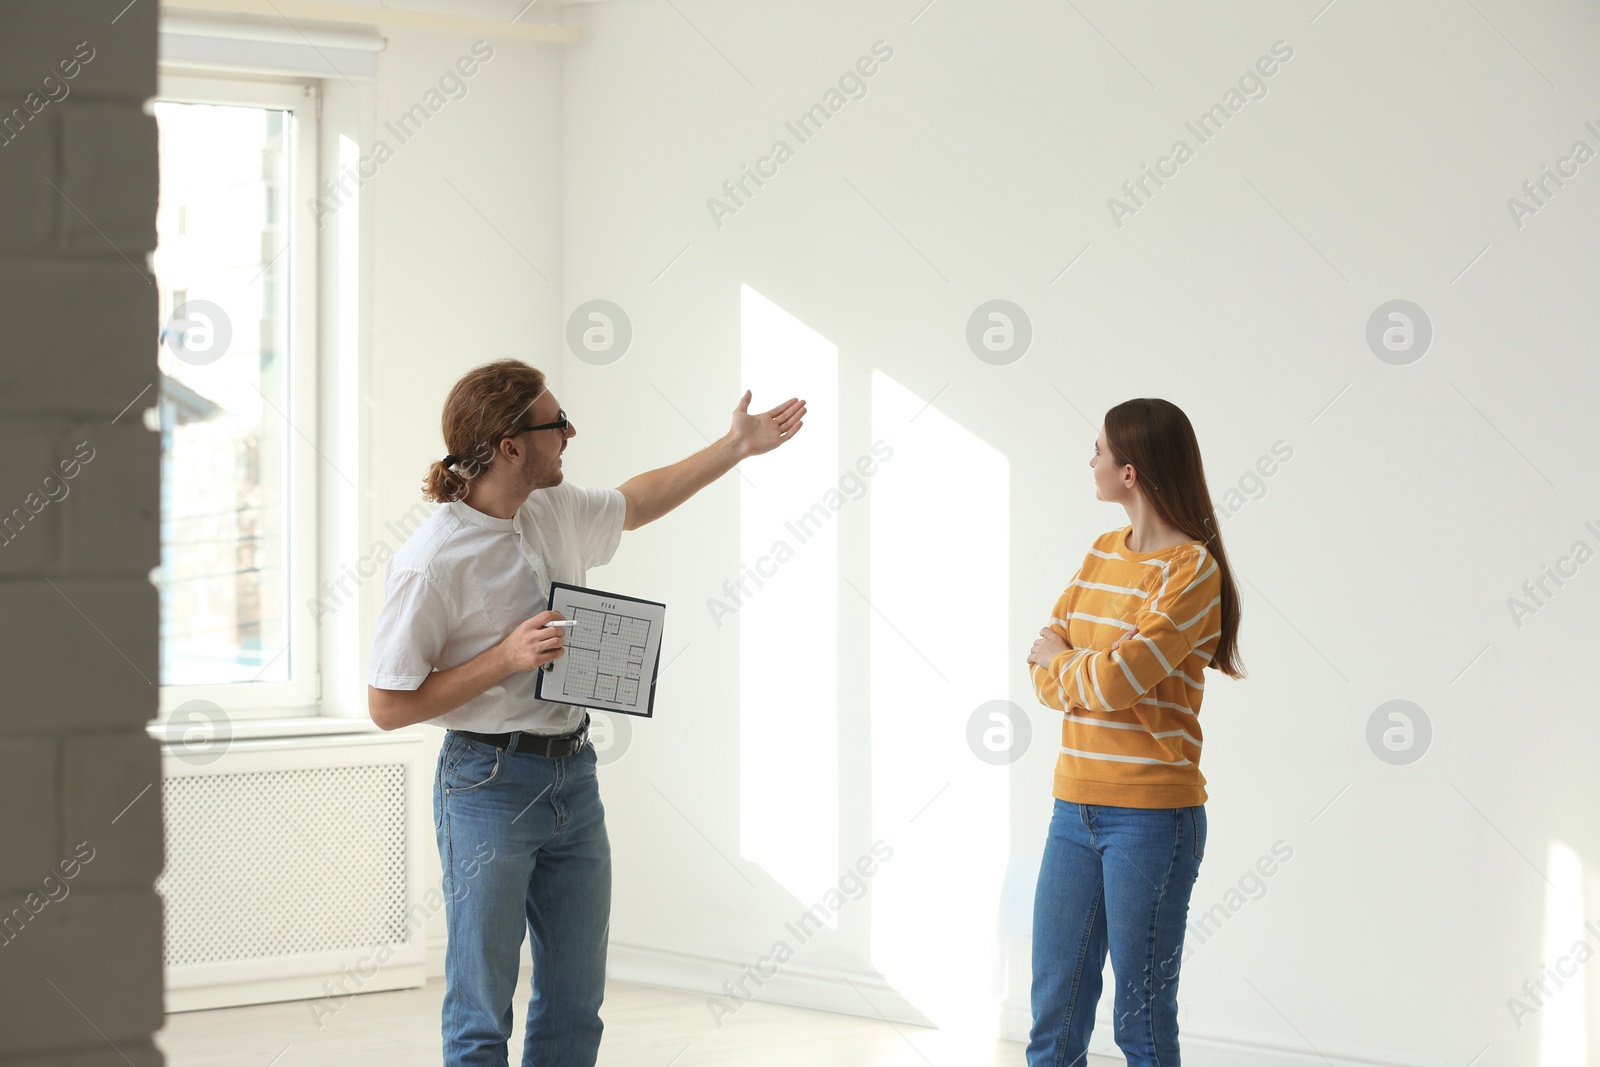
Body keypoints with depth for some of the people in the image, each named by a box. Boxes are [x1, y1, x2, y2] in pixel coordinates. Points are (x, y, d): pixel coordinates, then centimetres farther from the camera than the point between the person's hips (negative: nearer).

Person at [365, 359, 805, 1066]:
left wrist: (737, 446, 28)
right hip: (489, 787, -7)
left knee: (575, 1006, 11)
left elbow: (635, 504, 27)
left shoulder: (554, 510, 4)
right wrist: (506, 657, -21)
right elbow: (388, 706, -15)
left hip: (573, 780, 7)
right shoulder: (432, 561, -19)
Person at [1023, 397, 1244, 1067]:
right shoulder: (1104, 553, 12)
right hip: (1075, 807, 7)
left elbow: (1118, 680, -20)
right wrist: (1096, 677, -12)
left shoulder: (1194, 569, -12)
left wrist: (1061, 663, 0)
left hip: (1151, 816, -7)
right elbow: (1043, 665, 7)